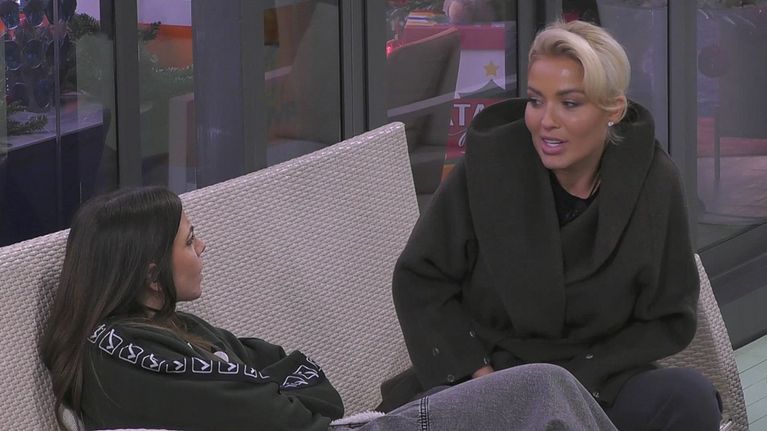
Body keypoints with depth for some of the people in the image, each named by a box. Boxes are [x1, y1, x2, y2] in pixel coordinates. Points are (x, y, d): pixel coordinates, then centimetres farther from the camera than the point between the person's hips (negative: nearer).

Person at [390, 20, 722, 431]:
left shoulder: (652, 182, -8)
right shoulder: (489, 162, -10)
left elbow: (669, 320, 0)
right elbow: (419, 280, -1)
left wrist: (577, 379, -13)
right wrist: (478, 373, -12)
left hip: (598, 380, 2)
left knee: (690, 396, -28)